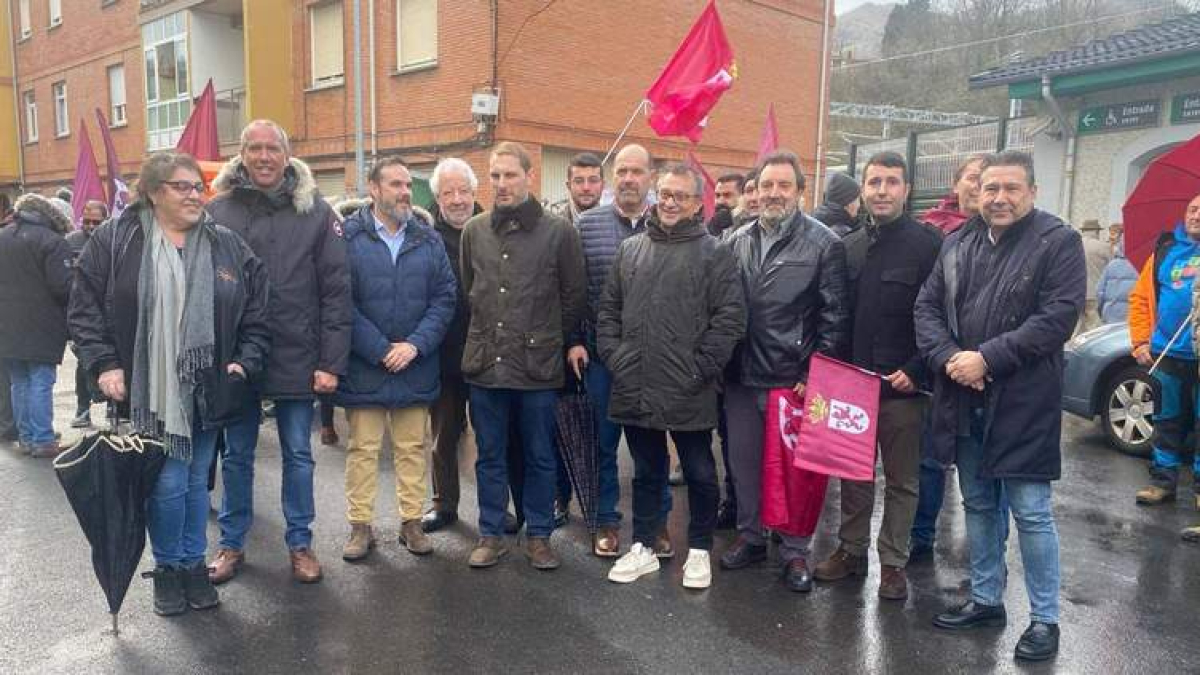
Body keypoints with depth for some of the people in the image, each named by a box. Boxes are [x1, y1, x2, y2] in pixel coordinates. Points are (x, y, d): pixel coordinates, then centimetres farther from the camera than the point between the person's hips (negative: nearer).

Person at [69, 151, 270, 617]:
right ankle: (167, 568, 20)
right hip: (148, 391, -3)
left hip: (207, 390, 3)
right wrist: (104, 363, -8)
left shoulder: (228, 246, 5)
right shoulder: (114, 240, -1)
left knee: (196, 480, 13)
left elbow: (257, 312, 8)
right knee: (167, 482, -3)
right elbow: (85, 307, 1)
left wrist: (245, 361, -3)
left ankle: (194, 564, 30)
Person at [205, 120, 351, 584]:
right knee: (237, 455, 14)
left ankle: (300, 542, 26)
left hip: (297, 359, -1)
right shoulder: (218, 211, 0)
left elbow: (336, 291, -4)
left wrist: (331, 362, -9)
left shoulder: (316, 212, -2)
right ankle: (232, 542, 30)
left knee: (298, 455, 11)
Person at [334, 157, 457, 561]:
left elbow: (445, 297, 1)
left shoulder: (428, 239, 6)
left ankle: (411, 521, 24)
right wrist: (380, 350, -13)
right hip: (363, 365, -2)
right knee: (363, 449, 7)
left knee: (412, 448, 11)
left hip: (416, 367, 3)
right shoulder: (348, 236, -4)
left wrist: (415, 345, -10)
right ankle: (360, 526, 19)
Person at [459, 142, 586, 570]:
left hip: (538, 364, -2)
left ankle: (539, 535, 24)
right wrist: (486, 334, 14)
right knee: (489, 456, 12)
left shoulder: (558, 231, -3)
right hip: (485, 362, 3)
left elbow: (575, 296, 2)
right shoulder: (474, 230, 6)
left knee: (540, 457, 9)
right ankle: (491, 535, 26)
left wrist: (549, 339, 6)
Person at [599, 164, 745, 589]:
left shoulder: (713, 254, -3)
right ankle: (643, 547, 30)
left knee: (700, 474, 10)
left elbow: (730, 318, -8)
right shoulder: (630, 249, 11)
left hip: (688, 393, -4)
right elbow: (608, 309, 14)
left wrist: (701, 368, -13)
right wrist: (612, 355, 3)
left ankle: (699, 550, 27)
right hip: (635, 389, 4)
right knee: (646, 473, 17)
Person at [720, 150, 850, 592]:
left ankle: (795, 550, 22)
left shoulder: (824, 244, -5)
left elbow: (835, 317, -7)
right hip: (741, 377, 5)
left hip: (794, 380, -4)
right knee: (743, 461, 14)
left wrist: (815, 374, -12)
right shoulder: (738, 241, 8)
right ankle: (750, 536, 32)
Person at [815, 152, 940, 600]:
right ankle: (851, 549, 28)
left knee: (901, 480, 9)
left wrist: (916, 370, -14)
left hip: (902, 384, -4)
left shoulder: (927, 243, -7)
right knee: (854, 473, 14)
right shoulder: (848, 247, 9)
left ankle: (893, 561, 22)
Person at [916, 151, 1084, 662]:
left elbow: (1058, 316, -15)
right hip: (964, 400, 5)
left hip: (1023, 403, -5)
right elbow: (927, 306, 7)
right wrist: (948, 357, -11)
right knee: (978, 505, 16)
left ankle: (1044, 618, 18)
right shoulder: (957, 244, 10)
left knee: (1031, 512, 1)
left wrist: (986, 358, -19)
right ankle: (985, 599, 31)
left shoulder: (1059, 242, -5)